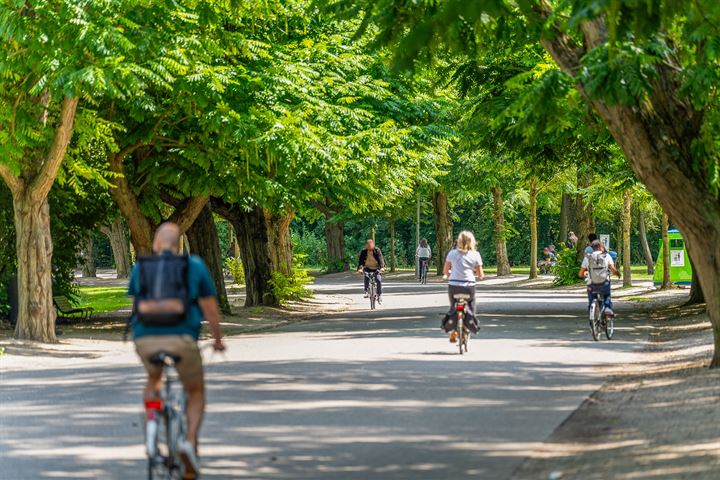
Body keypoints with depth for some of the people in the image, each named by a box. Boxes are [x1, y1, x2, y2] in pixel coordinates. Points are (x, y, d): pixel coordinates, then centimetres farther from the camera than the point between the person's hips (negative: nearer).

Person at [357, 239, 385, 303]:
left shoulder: (377, 250, -13)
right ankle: (367, 292, -22)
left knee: (379, 280, -18)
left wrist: (382, 267, -39)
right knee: (366, 277, -29)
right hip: (368, 268, 1)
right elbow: (361, 260, -17)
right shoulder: (364, 251, -9)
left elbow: (381, 259, -22)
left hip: (376, 268, -1)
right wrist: (360, 268, -35)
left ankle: (379, 295, -6)